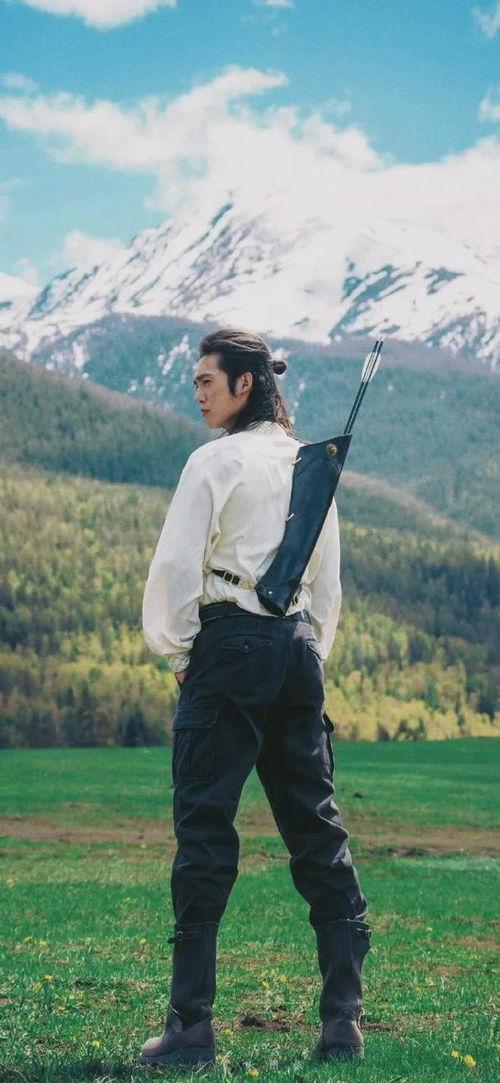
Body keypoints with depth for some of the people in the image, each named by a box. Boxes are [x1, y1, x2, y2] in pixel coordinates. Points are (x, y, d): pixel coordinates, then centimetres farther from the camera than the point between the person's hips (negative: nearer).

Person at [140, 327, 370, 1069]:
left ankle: (191, 1026, -2)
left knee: (205, 828, -3)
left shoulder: (217, 461, -6)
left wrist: (175, 651, 2)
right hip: (299, 648, 6)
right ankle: (344, 1017, 8)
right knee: (316, 827, 8)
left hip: (230, 645, -6)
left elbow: (177, 567, -10)